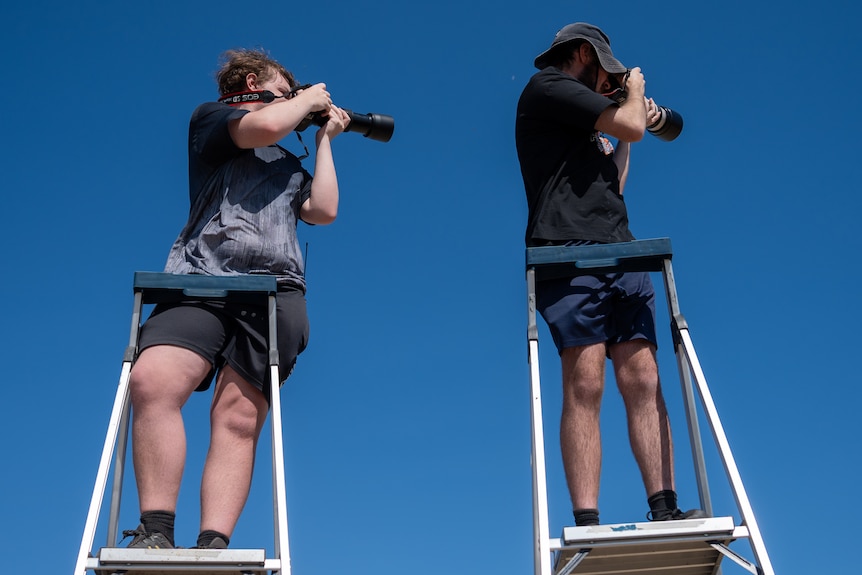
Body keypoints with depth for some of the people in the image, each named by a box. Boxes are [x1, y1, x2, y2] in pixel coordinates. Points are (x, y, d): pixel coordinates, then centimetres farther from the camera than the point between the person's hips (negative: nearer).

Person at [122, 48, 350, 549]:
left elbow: (324, 211, 19)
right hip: (204, 281, -4)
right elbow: (265, 125, -1)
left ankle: (212, 548, -22)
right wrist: (310, 99, 18)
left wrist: (325, 138, 28)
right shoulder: (211, 117, 21)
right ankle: (157, 533, -27)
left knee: (238, 419, -12)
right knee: (153, 380, -28)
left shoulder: (288, 165, 35)